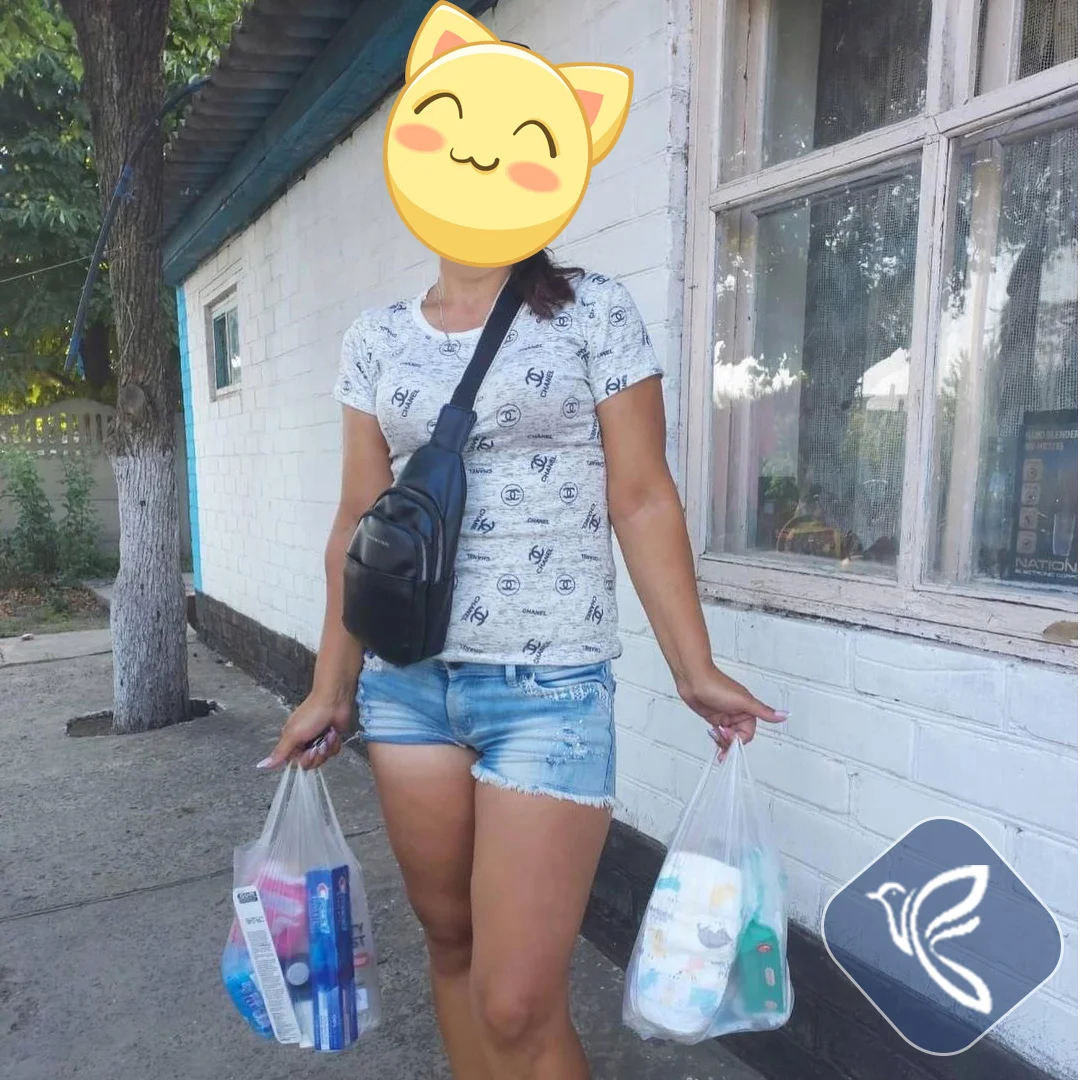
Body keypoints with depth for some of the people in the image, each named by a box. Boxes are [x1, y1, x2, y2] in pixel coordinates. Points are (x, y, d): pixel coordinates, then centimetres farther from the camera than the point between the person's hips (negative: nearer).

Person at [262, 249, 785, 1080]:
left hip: (551, 686, -3)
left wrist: (694, 670, -7)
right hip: (406, 681, 4)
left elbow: (642, 501, -3)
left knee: (517, 1007, -3)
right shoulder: (375, 340, 9)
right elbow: (359, 525, 10)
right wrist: (331, 688, 11)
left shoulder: (595, 311, 0)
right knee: (451, 941, 17)